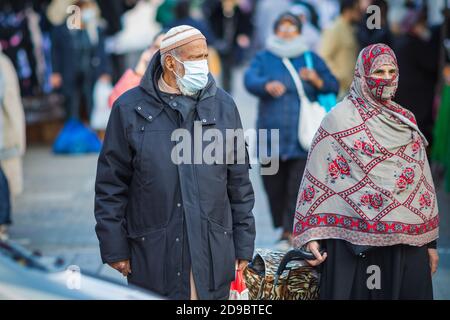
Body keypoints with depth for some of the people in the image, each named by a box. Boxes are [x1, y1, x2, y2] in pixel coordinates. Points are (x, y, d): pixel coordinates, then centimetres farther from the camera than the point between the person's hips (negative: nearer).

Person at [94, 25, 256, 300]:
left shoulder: (223, 106, 7)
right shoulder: (130, 109, 1)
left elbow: (239, 182, 10)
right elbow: (111, 185, 3)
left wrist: (243, 244, 8)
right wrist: (114, 247, -1)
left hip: (213, 254, 2)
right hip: (153, 255, -2)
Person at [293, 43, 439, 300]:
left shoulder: (407, 121, 13)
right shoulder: (341, 119, -2)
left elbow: (422, 181, 15)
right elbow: (319, 176, -5)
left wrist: (430, 240, 13)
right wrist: (311, 235, -12)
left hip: (407, 240, 5)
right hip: (356, 240, -4)